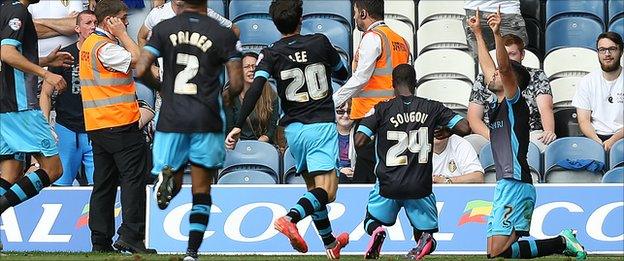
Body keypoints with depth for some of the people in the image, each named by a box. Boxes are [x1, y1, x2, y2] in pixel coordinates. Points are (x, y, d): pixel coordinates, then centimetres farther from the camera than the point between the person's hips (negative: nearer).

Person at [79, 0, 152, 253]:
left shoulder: (89, 44, 17)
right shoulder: (104, 47, -15)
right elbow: (136, 59, -18)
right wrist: (122, 34, -10)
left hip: (96, 125, 10)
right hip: (120, 123, -10)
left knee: (104, 182, 10)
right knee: (133, 178, -7)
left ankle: (100, 240, 10)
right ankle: (131, 235, -12)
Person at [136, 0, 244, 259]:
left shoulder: (163, 29, 3)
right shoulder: (223, 34, -1)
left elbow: (141, 70, -3)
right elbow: (237, 83, -3)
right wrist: (227, 96, 20)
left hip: (171, 119, 1)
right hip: (206, 121, -1)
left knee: (174, 186, 14)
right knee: (201, 190, 8)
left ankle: (166, 176, -22)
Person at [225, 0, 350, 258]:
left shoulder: (271, 54, -3)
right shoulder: (320, 43, -1)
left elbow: (255, 89, -16)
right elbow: (342, 74, 15)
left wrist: (238, 126, -18)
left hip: (293, 129, 3)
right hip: (322, 125, -3)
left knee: (313, 186, 20)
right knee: (326, 190, -13)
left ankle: (330, 243, 30)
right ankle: (290, 218, -39)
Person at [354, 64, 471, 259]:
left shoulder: (382, 109, -3)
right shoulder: (432, 108, 1)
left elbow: (359, 141, -10)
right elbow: (465, 128, -3)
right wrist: (448, 131, 19)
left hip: (388, 184, -1)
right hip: (420, 185, 1)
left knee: (373, 221, 25)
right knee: (426, 233, 18)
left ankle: (376, 231, -13)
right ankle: (425, 239, -21)